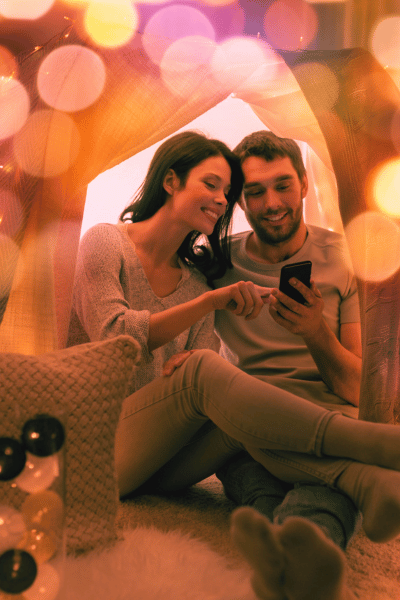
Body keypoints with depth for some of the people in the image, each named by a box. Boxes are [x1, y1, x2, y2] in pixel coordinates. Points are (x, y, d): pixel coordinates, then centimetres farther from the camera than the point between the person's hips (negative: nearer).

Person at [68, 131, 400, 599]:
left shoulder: (196, 279, 15)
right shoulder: (105, 242, 0)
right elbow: (114, 336, -15)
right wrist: (211, 301, -21)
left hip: (160, 461, 5)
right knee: (201, 370, -32)